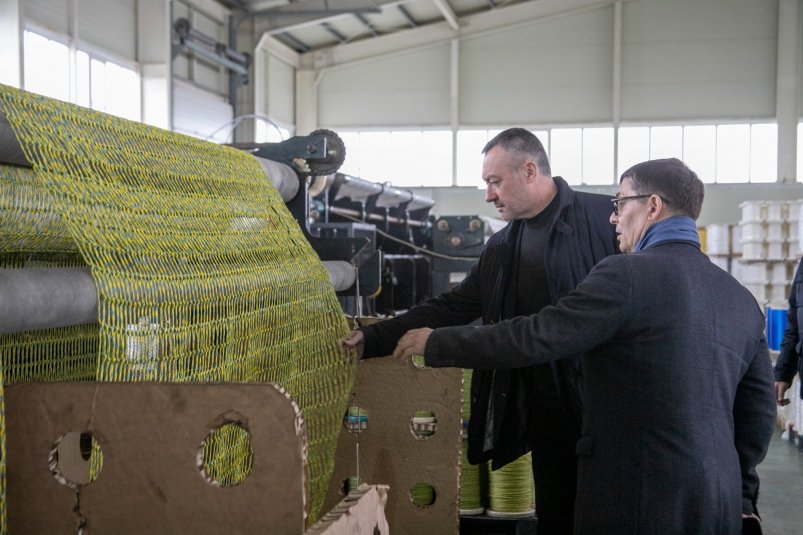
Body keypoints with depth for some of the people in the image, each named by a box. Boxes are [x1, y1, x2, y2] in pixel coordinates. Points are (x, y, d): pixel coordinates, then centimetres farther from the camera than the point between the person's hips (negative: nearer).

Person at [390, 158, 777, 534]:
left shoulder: (626, 275, -12)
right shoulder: (741, 298, 9)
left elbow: (531, 338, -14)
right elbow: (760, 409, 11)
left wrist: (436, 344, -3)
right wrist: (741, 496, 21)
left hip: (640, 500, -7)